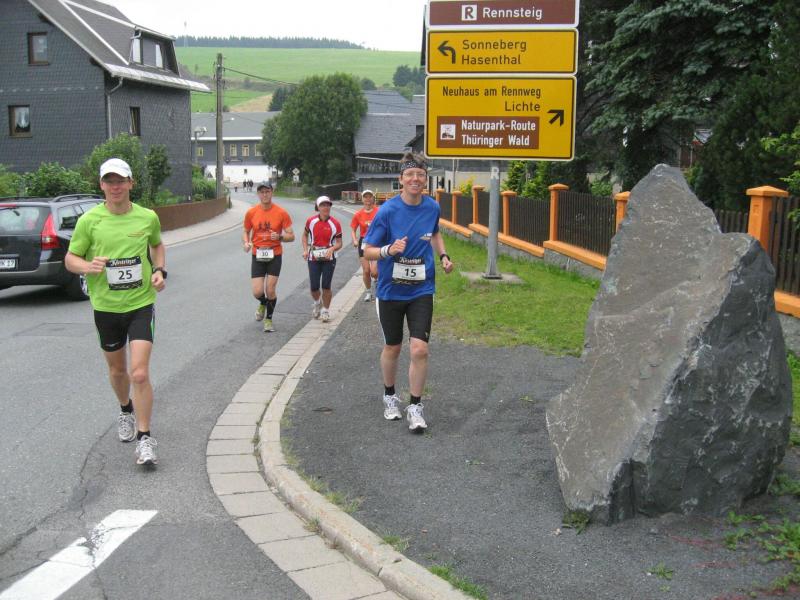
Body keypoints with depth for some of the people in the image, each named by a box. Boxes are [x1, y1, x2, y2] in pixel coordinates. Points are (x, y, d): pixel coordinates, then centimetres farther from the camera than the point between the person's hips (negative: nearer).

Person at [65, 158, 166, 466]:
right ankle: (126, 411, 49)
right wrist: (87, 266, -21)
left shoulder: (148, 217, -2)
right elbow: (70, 258, 1)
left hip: (141, 304, -1)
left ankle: (145, 440, -2)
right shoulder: (89, 220, -6)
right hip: (105, 306, 1)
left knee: (140, 373, -13)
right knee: (117, 370, 18)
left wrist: (160, 271, 1)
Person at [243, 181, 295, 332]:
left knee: (271, 290, -3)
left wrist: (279, 237, -23)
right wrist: (246, 243, -9)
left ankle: (269, 319, 20)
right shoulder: (251, 213, 0)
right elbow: (246, 232, 13)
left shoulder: (281, 213, -6)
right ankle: (263, 304, 32)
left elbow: (291, 236, -3)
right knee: (257, 292, -6)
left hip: (274, 255, -1)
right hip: (257, 256, 1)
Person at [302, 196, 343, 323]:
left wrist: (332, 249, -24)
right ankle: (317, 302, 35)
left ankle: (326, 310, 16)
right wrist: (305, 250, 1)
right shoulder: (311, 221, -3)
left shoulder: (335, 223, -7)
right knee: (314, 287, 1)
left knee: (326, 286, -4)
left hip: (329, 257, -1)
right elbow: (305, 235, 14)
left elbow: (339, 243, -3)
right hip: (313, 257, 1)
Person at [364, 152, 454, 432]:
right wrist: (389, 250, -30)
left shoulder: (432, 207, -2)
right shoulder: (387, 210, -14)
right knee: (392, 347, 13)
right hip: (391, 291, -2)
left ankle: (415, 407, 7)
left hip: (421, 290, 2)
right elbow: (368, 252, -11)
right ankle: (390, 396, 38)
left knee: (419, 349, -9)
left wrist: (443, 255, 6)